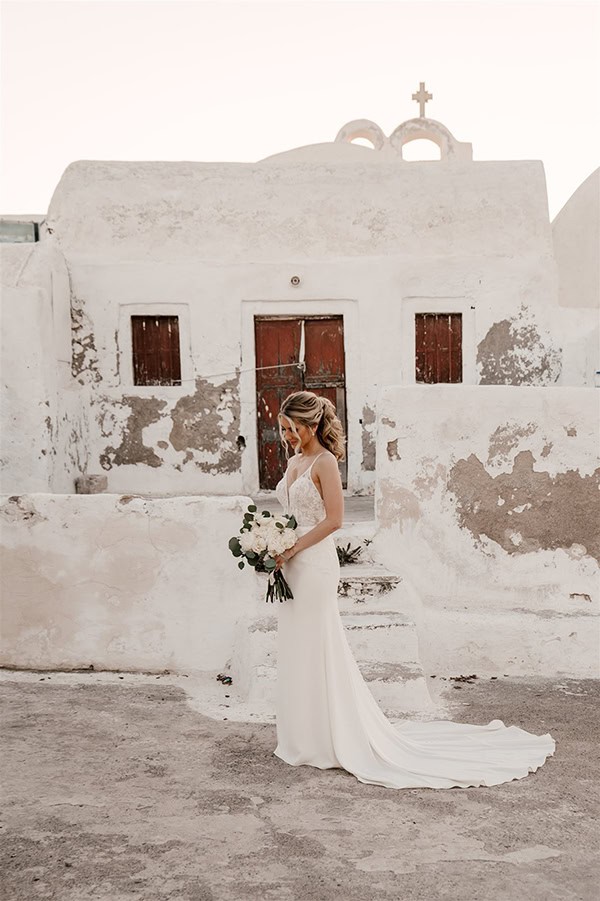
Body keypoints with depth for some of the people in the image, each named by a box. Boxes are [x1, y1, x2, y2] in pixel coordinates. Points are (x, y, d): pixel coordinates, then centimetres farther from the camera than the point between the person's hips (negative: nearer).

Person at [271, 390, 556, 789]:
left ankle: (328, 740, 12)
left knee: (316, 649, -1)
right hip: (293, 566, 9)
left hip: (315, 565, -9)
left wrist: (292, 549, -19)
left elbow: (333, 519, -18)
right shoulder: (294, 461, 13)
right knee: (297, 650, 14)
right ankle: (306, 735, 26)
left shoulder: (324, 462, -12)